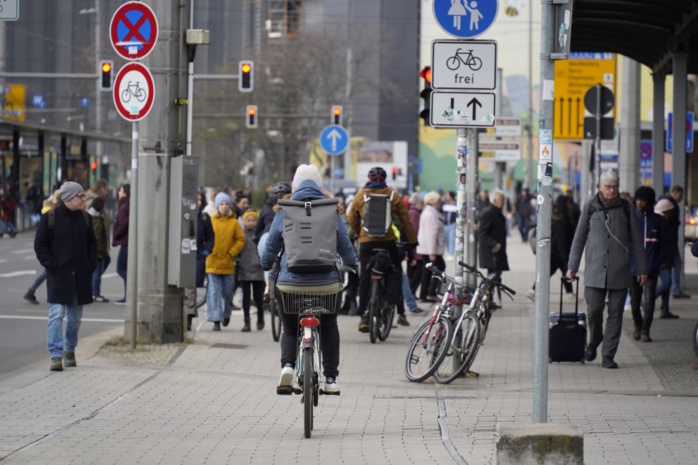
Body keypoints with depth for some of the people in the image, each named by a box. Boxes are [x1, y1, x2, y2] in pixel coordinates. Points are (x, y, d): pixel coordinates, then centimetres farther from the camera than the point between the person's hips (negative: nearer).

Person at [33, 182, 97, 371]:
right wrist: (50, 264, -12)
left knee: (75, 317, 12)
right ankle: (56, 355, -12)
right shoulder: (50, 217, -6)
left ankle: (70, 351, 27)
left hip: (80, 276, 5)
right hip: (58, 275, -5)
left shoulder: (85, 218, 8)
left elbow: (92, 242, 17)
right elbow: (40, 244, -3)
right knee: (57, 314, -11)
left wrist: (91, 264, 4)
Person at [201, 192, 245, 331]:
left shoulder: (234, 222, 1)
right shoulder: (210, 221, 2)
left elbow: (241, 239, 3)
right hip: (212, 263, 0)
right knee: (214, 292, -5)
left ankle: (226, 314, 34)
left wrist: (232, 253, -5)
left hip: (228, 264, 0)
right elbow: (202, 238, 8)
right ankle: (216, 320, -4)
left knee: (227, 292, 9)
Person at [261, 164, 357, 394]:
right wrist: (351, 263, 27)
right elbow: (344, 243, 8)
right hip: (325, 280, 1)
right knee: (329, 328, 19)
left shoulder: (284, 211, -1)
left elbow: (271, 244, 6)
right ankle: (331, 378, 15)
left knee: (290, 329, 13)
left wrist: (266, 265, 26)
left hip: (290, 281, 0)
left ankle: (287, 364, -15)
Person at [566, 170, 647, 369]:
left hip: (620, 270, 0)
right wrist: (572, 266, 7)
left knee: (615, 313, -1)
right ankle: (594, 342, 23)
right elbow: (579, 238, 11)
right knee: (594, 310, -5)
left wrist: (641, 268, 8)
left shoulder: (626, 208, 5)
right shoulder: (590, 208, 5)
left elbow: (636, 239, 10)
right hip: (595, 269, 0)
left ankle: (608, 355, 5)